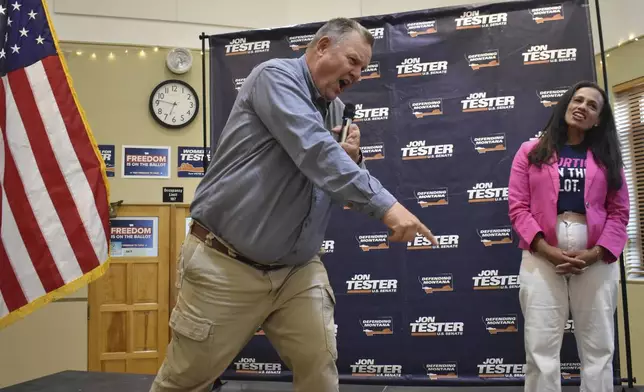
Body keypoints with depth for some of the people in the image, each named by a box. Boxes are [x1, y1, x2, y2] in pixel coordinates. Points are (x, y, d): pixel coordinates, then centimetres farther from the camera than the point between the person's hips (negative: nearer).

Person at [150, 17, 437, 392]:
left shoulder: (335, 110, 12)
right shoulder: (276, 75, -11)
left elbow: (336, 182, 18)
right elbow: (315, 153, -27)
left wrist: (352, 158, -4)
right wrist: (385, 205, -32)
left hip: (299, 269, 7)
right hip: (226, 265, -6)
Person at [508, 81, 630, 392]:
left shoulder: (606, 157, 14)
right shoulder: (532, 152, 9)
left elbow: (619, 212, 6)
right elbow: (518, 207, -1)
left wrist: (595, 254, -11)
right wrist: (549, 252, -13)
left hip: (596, 261, 2)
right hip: (542, 259, -2)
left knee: (598, 349, 8)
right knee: (541, 349, -1)